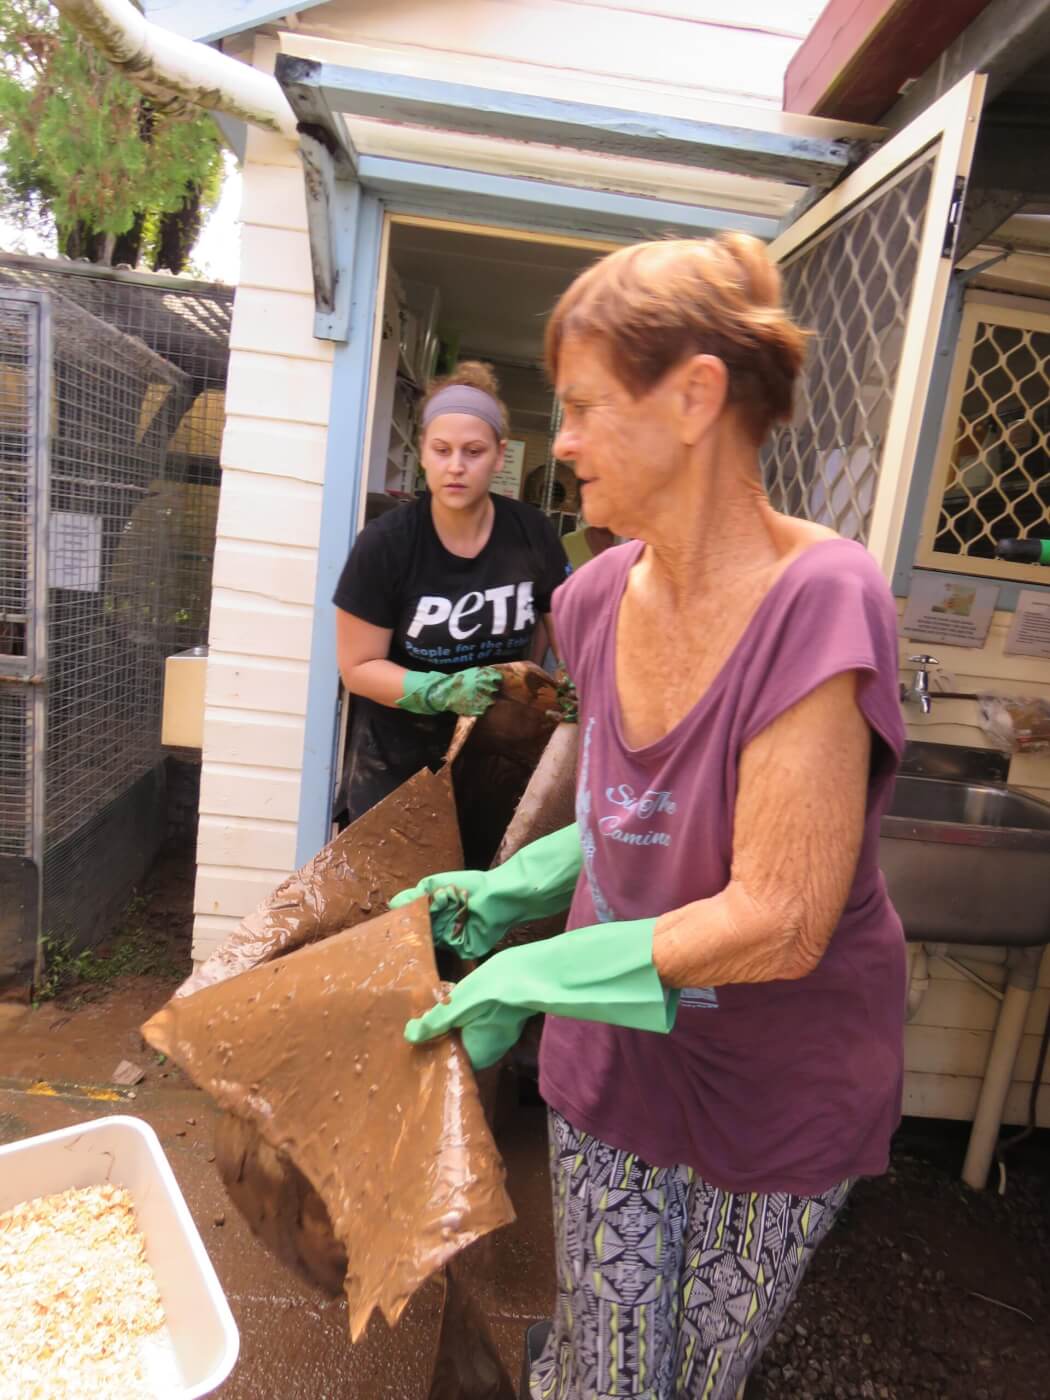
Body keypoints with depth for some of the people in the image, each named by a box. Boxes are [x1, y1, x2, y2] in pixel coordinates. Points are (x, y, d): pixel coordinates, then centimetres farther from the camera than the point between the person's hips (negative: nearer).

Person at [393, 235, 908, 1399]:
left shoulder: (817, 601, -26)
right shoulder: (603, 598, -6)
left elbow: (778, 921, -26)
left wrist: (528, 978, -20)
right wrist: (505, 892, -2)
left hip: (776, 1096, -3)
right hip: (612, 1064, 4)